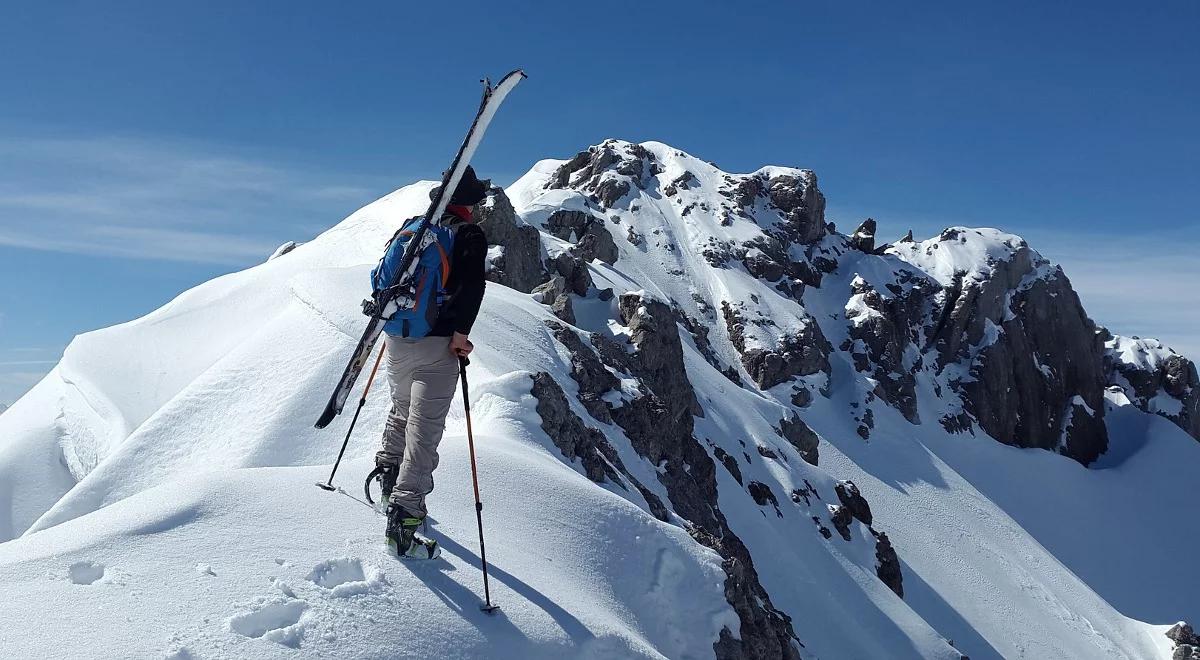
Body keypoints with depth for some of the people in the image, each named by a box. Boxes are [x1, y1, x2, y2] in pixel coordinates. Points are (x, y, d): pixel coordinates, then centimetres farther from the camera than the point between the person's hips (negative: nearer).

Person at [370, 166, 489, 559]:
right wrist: (460, 332, -16)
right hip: (436, 345, -6)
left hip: (396, 340, 6)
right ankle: (402, 519, -12)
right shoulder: (468, 235, -6)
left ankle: (387, 475, 40)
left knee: (402, 409, 29)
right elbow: (471, 286, -21)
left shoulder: (410, 228, 11)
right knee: (424, 429, -7)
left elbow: (380, 276, 17)